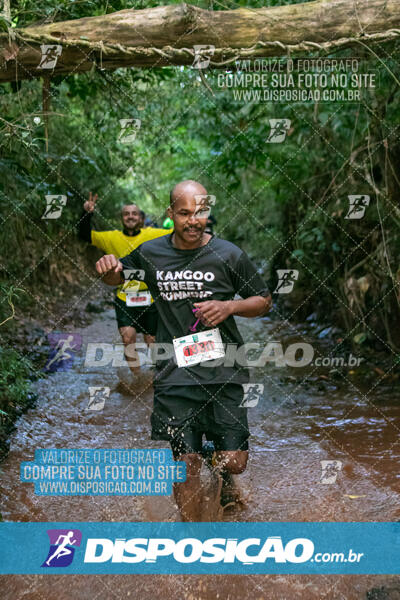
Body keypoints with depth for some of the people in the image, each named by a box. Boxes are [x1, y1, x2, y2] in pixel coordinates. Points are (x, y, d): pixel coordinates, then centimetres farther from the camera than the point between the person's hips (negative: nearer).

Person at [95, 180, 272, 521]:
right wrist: (108, 269, -3)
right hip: (175, 374, 1)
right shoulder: (150, 254, 2)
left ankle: (222, 469, 40)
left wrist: (229, 306, -11)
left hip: (223, 371, 0)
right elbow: (117, 278, 21)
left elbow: (264, 301, 8)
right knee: (186, 465, 2)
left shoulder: (229, 255, -2)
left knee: (235, 462, 0)